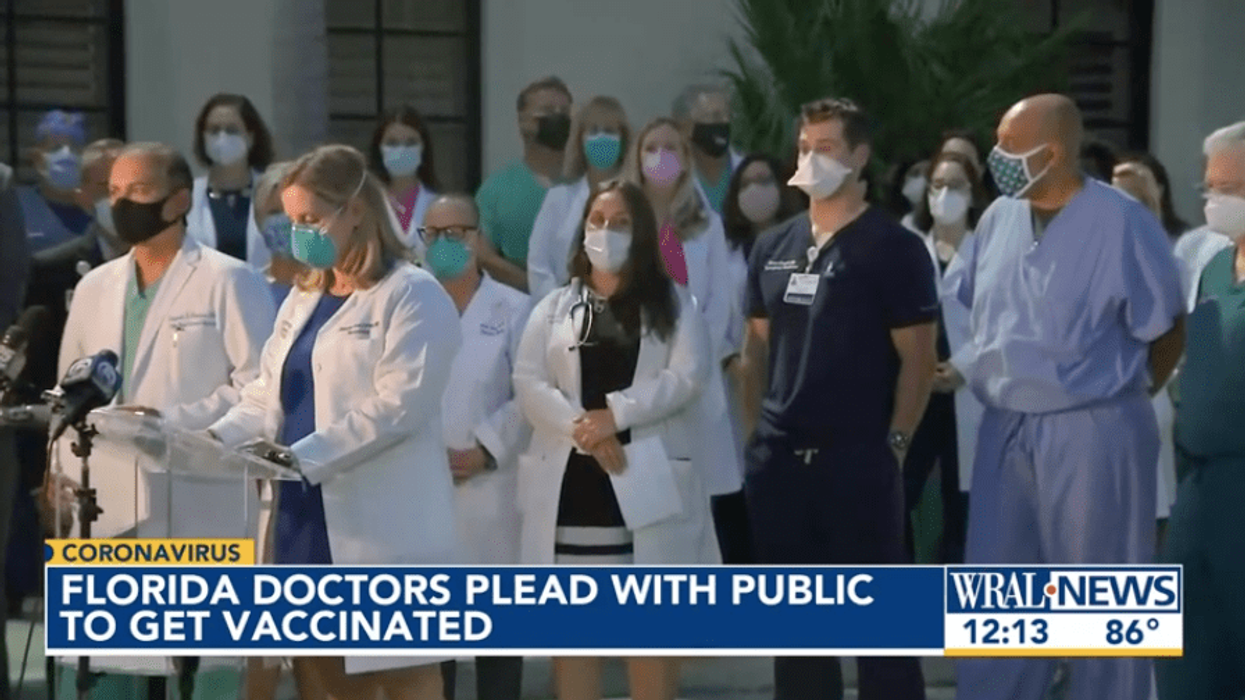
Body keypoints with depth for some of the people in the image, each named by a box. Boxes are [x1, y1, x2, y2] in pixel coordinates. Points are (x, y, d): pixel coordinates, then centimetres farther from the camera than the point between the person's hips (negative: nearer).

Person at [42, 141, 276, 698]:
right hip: (104, 504, 6)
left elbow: (260, 381, -8)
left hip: (197, 506, -5)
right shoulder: (94, 287, 17)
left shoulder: (227, 280, -2)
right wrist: (61, 469, 4)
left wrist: (172, 421, -16)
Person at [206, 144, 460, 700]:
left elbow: (398, 404, -15)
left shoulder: (412, 295, -5)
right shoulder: (302, 301, 20)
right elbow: (267, 397, 16)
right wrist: (218, 439, -5)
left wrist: (302, 457, -21)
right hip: (307, 519, 8)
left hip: (381, 526, -8)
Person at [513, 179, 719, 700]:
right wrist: (583, 430, -16)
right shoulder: (555, 308, 13)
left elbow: (687, 375, -6)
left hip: (649, 477, -2)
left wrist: (615, 415, -17)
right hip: (570, 479, 2)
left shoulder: (672, 304, 9)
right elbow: (528, 384, 0)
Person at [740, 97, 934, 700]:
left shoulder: (893, 248, -3)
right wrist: (754, 432, 7)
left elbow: (917, 358, -5)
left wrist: (894, 444, -11)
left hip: (858, 459, -5)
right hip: (779, 459, 5)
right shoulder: (773, 247, 12)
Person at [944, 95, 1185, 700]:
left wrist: (1119, 395, 3)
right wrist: (961, 368, 6)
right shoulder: (999, 218, 6)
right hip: (1006, 429, 6)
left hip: (1092, 432, -6)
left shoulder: (1121, 222, -13)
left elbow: (1167, 330, -4)